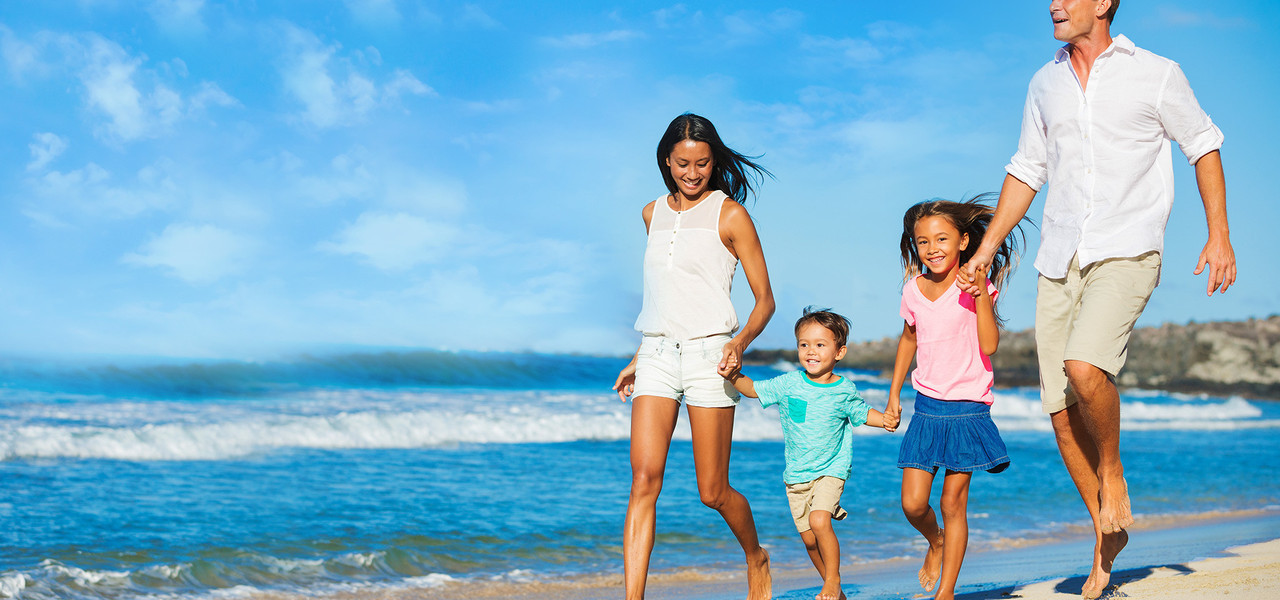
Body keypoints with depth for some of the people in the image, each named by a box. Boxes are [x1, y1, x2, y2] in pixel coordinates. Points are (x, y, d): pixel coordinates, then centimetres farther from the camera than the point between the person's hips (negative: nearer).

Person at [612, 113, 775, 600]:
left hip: (708, 355, -4)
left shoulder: (729, 214, -2)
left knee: (712, 492, 1)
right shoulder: (654, 214, 14)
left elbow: (765, 301, -1)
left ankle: (756, 556, 32)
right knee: (644, 479, -11)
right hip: (657, 355, 4)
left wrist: (740, 343, -20)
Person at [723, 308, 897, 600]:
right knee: (809, 539, 6)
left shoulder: (845, 390, -5)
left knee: (819, 521, -25)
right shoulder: (789, 384, -4)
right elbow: (754, 389, 5)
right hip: (796, 474, 3)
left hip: (831, 469, -3)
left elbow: (862, 413, 12)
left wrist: (885, 419, -6)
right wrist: (733, 376, -14)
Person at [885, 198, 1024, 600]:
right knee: (912, 503, -2)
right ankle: (935, 541, 31)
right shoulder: (914, 290, 4)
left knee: (953, 503, -1)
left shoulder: (975, 286, -9)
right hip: (926, 407, 4)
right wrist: (894, 393, 22)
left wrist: (982, 294, -28)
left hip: (967, 409, -4)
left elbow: (989, 345, -20)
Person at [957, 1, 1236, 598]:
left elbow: (1204, 146, 8)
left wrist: (1219, 235, 1)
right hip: (1059, 260, 5)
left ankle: (1113, 472, 0)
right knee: (1061, 411, 2)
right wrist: (986, 248, 16)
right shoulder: (1045, 84, 13)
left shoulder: (1156, 75, 0)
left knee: (1084, 367, -29)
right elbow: (1026, 171, 20)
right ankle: (1107, 533, 20)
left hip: (1126, 254, -5)